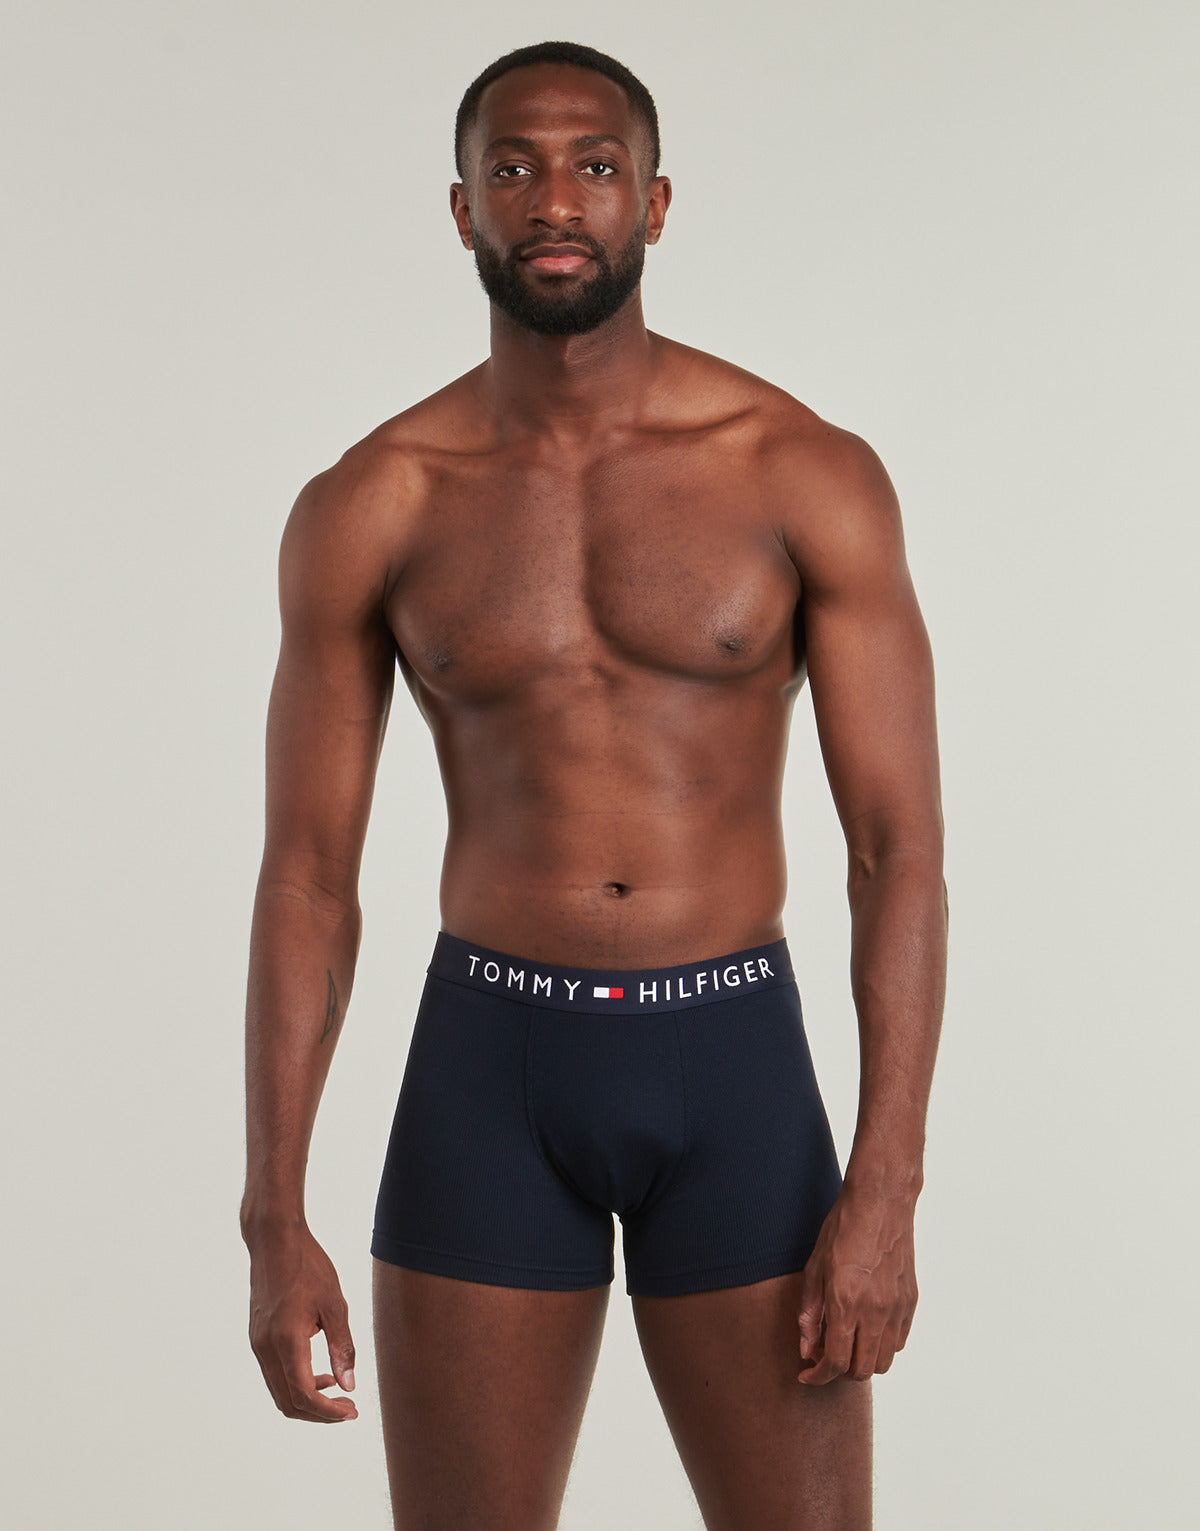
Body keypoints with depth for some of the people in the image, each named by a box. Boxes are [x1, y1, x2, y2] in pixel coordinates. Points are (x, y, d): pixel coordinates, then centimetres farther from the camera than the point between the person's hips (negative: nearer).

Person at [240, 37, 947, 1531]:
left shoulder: (809, 477, -5)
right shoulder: (365, 509, -1)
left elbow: (898, 844, -5)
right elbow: (306, 876, 1)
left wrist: (886, 1189, -13)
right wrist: (274, 1222, -4)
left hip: (734, 1068, 0)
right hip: (489, 1072, 1)